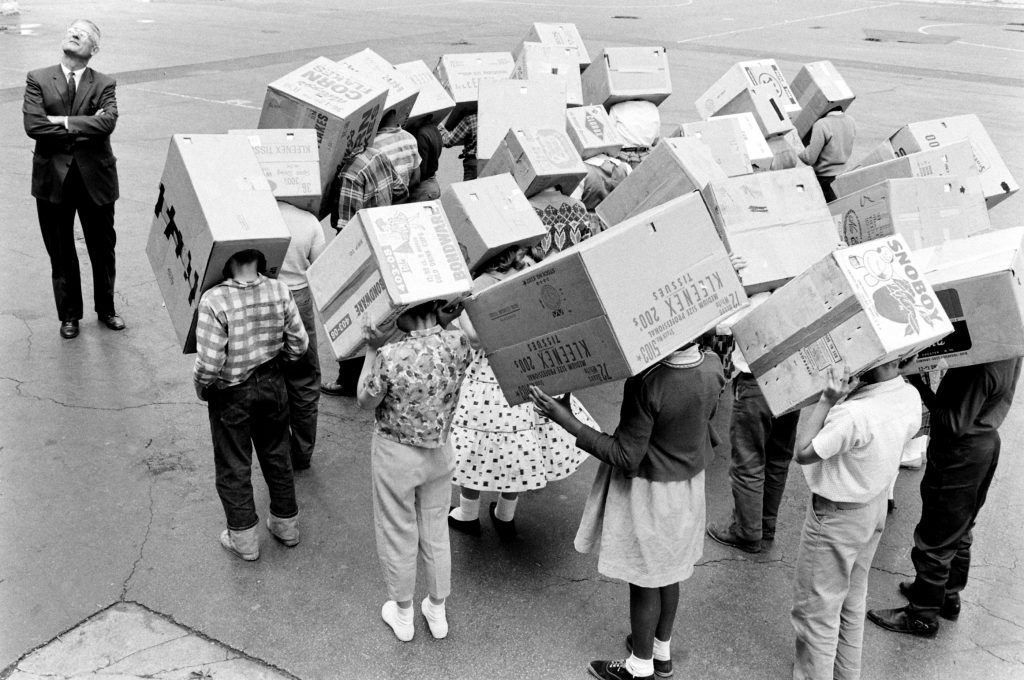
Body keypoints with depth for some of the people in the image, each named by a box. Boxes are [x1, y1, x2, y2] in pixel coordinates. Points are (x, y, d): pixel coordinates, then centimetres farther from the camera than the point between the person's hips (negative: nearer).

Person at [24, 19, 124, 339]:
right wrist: (83, 128, -15)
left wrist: (63, 121, -19)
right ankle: (69, 315, 27)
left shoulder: (105, 84, 1)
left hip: (95, 178, 0)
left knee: (103, 249, 12)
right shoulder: (37, 79, 1)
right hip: (53, 178, 0)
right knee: (60, 253, 11)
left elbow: (107, 122, -18)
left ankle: (106, 309, 32)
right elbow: (32, 125, -13)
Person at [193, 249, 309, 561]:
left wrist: (201, 388, -4)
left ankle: (244, 539, 27)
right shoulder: (279, 291, -14)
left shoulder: (214, 301, -27)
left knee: (233, 466, 15)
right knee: (277, 456, 22)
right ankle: (286, 524, 37)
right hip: (272, 383, 4)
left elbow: (209, 363, -25)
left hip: (231, 393, -4)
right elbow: (299, 345, -6)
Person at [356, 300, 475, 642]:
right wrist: (441, 320, 0)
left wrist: (372, 350, -7)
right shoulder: (458, 343, -19)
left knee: (398, 535, 18)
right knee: (436, 530, 22)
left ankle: (402, 615, 38)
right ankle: (437, 612, 40)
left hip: (396, 455, -4)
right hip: (439, 452, 4)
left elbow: (366, 400, -12)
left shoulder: (390, 357, -30)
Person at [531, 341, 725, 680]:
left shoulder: (646, 383, -33)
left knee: (644, 579, 13)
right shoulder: (713, 368, -14)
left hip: (649, 492, -6)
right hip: (690, 483, 7)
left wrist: (567, 421, -27)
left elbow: (627, 458, -26)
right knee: (668, 570, 24)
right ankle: (662, 651, 44)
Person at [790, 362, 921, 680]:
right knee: (852, 601, 26)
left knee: (816, 609, 11)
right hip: (875, 507, 8)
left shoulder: (853, 414, -36)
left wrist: (827, 400, -26)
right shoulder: (910, 396, -12)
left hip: (836, 516, -8)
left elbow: (803, 453, -23)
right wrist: (847, 395, -4)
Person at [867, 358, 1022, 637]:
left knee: (934, 541, 7)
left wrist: (920, 385, -26)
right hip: (985, 442, 9)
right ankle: (949, 597, 44)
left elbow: (956, 424, -27)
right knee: (960, 531, 26)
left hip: (961, 455, -9)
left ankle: (922, 617, 22)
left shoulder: (982, 368, -34)